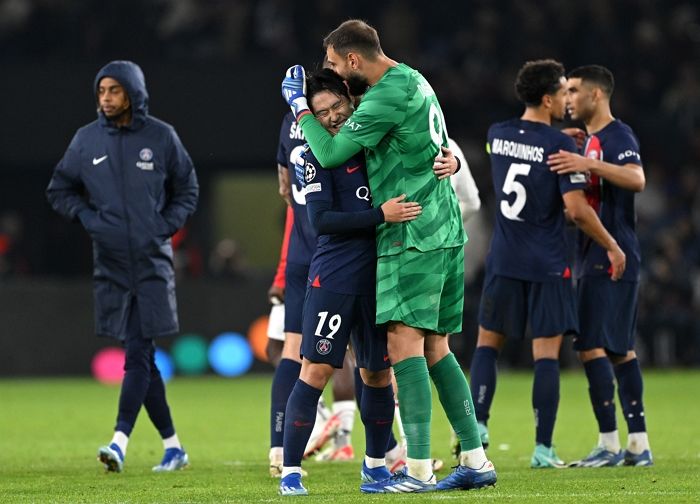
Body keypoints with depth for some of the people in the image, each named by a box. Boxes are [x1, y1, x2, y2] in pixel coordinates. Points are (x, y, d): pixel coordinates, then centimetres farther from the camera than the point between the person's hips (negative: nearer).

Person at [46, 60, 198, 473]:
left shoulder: (161, 137, 0)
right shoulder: (86, 140, 5)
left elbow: (188, 190, 10)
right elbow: (59, 190, 14)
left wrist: (166, 225, -5)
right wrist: (88, 218, -2)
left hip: (153, 263, -3)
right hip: (111, 264, 3)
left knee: (138, 354, -12)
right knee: (143, 360, 7)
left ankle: (120, 441, -18)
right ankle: (173, 446, 16)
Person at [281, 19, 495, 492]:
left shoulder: (388, 96, -16)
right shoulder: (413, 81, 15)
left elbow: (331, 154, -15)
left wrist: (300, 105, -3)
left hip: (413, 233, -10)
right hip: (444, 228, 10)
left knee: (404, 340, -13)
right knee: (435, 347, 11)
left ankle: (419, 468, -19)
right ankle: (476, 460, 10)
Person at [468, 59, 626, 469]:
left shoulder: (497, 135, 3)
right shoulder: (561, 146, -13)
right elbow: (576, 209, -17)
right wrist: (612, 246, -5)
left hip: (504, 261, 4)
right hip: (547, 265, -4)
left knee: (488, 342, 16)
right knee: (547, 354, 0)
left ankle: (477, 423, 2)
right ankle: (543, 448, -1)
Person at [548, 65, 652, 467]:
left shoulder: (618, 136, -13)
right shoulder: (590, 140, 19)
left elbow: (636, 179, -31)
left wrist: (590, 164, -41)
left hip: (610, 258, -10)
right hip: (595, 259, 10)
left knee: (592, 346, -12)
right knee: (621, 349, 10)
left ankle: (610, 444, -10)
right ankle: (639, 444, 12)